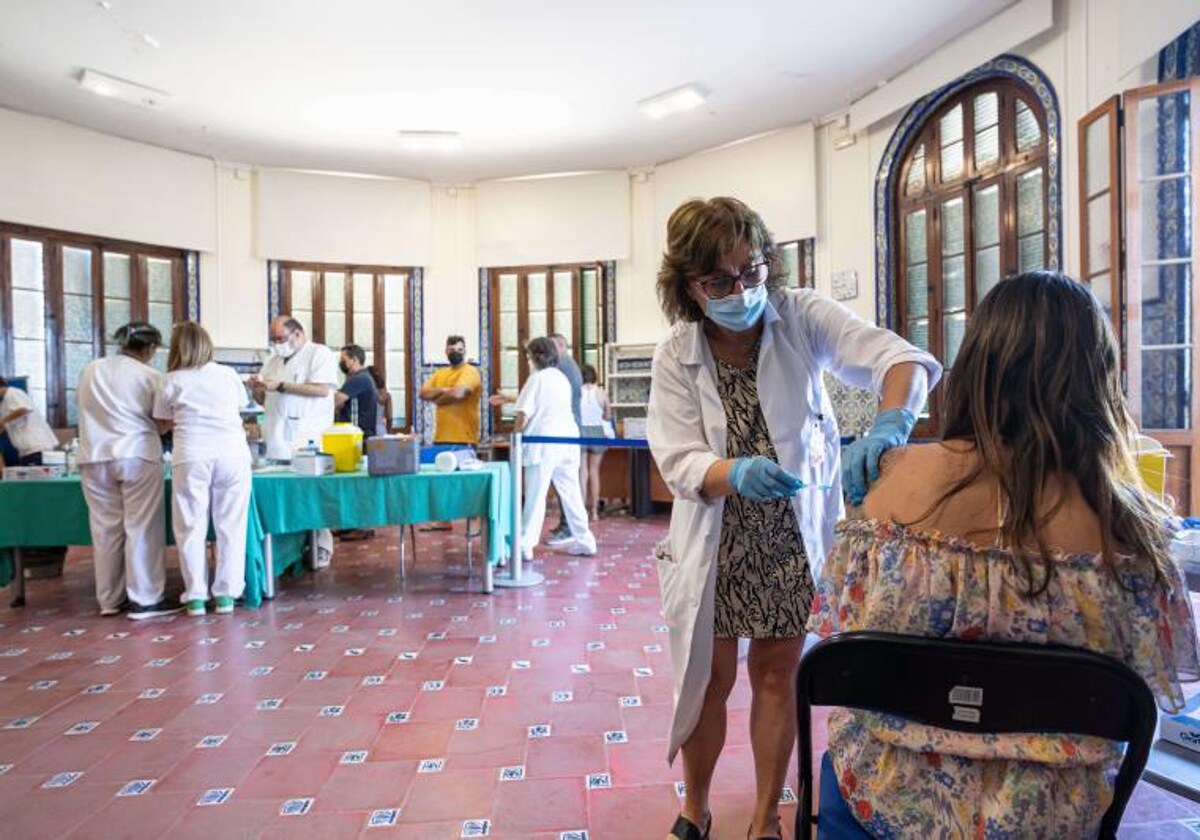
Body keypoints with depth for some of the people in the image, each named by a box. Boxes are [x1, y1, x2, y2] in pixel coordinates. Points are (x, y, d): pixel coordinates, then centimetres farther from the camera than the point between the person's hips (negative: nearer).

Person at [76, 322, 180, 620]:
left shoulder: (90, 370, 8)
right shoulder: (149, 375, -5)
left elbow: (81, 405, 19)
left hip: (94, 456, 5)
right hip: (137, 455, -5)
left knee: (106, 528, 9)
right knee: (142, 527, -1)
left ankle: (110, 599, 15)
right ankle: (144, 600, 1)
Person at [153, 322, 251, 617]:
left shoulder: (172, 380, 9)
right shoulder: (228, 374, 13)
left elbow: (163, 421, 17)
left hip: (192, 456, -1)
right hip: (233, 454, 1)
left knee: (192, 527, 7)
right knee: (231, 525, 6)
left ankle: (196, 596, 7)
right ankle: (226, 593, 8)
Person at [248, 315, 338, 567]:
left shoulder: (320, 353, 0)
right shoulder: (273, 361, 22)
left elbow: (322, 389, -13)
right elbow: (263, 400, 24)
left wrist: (281, 386, -14)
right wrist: (256, 389, 1)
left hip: (307, 439, -6)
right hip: (276, 440, 6)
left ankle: (321, 548, 5)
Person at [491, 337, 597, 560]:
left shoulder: (537, 378, -7)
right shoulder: (561, 378, 16)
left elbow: (524, 414, -11)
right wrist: (508, 399, 36)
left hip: (544, 443, -7)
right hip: (567, 441, 7)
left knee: (535, 496, -2)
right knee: (571, 494, 12)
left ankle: (524, 545, 2)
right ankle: (584, 541, 16)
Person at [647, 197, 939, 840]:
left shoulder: (801, 317, -11)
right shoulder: (675, 358, -8)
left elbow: (900, 358, -23)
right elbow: (680, 462, -18)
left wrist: (888, 426, -45)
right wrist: (738, 473, -40)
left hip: (795, 534, 0)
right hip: (717, 539, 0)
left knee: (778, 675, 13)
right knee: (709, 678, 11)